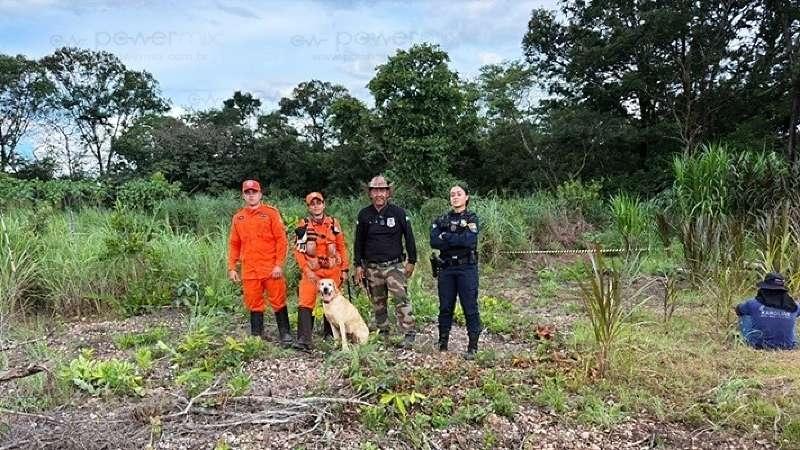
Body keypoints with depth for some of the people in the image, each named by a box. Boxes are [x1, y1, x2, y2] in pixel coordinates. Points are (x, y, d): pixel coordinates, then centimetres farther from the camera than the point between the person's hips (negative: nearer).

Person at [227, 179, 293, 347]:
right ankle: (256, 336, 20)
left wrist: (279, 264, -11)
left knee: (278, 301, 1)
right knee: (254, 304, 9)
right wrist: (232, 268, 8)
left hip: (271, 269, -3)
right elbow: (234, 244, 14)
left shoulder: (270, 213, -1)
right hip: (249, 270, 3)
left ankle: (285, 334, 12)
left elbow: (281, 239, -5)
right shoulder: (238, 217, 11)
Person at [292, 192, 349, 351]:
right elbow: (298, 250, -4)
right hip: (311, 271, -2)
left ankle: (329, 336, 28)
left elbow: (341, 247, 9)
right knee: (305, 303, -14)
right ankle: (304, 340, -17)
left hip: (332, 270, 2)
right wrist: (307, 270, -13)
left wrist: (344, 269, 7)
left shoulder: (333, 223, 4)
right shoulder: (303, 225, -1)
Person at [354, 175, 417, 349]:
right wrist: (358, 264, 7)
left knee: (401, 299, -13)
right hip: (372, 267, 3)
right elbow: (359, 242, 10)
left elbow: (409, 237, 2)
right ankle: (383, 333, 25)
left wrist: (411, 261, 0)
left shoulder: (398, 212, -1)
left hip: (394, 265, -3)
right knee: (378, 303, 11)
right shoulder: (364, 215, 5)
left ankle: (409, 334, -9)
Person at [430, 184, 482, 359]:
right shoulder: (442, 219, 10)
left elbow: (469, 240, -17)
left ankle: (472, 346, 7)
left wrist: (446, 237, -10)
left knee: (470, 308, -1)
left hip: (467, 268, -3)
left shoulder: (471, 218, 1)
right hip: (446, 268, 3)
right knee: (445, 307, 10)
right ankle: (442, 343, 21)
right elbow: (434, 242, -6)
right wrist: (458, 240, -13)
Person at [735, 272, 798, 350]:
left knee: (743, 317, 16)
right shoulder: (793, 306, -4)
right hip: (788, 348, 4)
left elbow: (738, 309, 10)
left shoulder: (754, 304, -12)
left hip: (761, 346, -3)